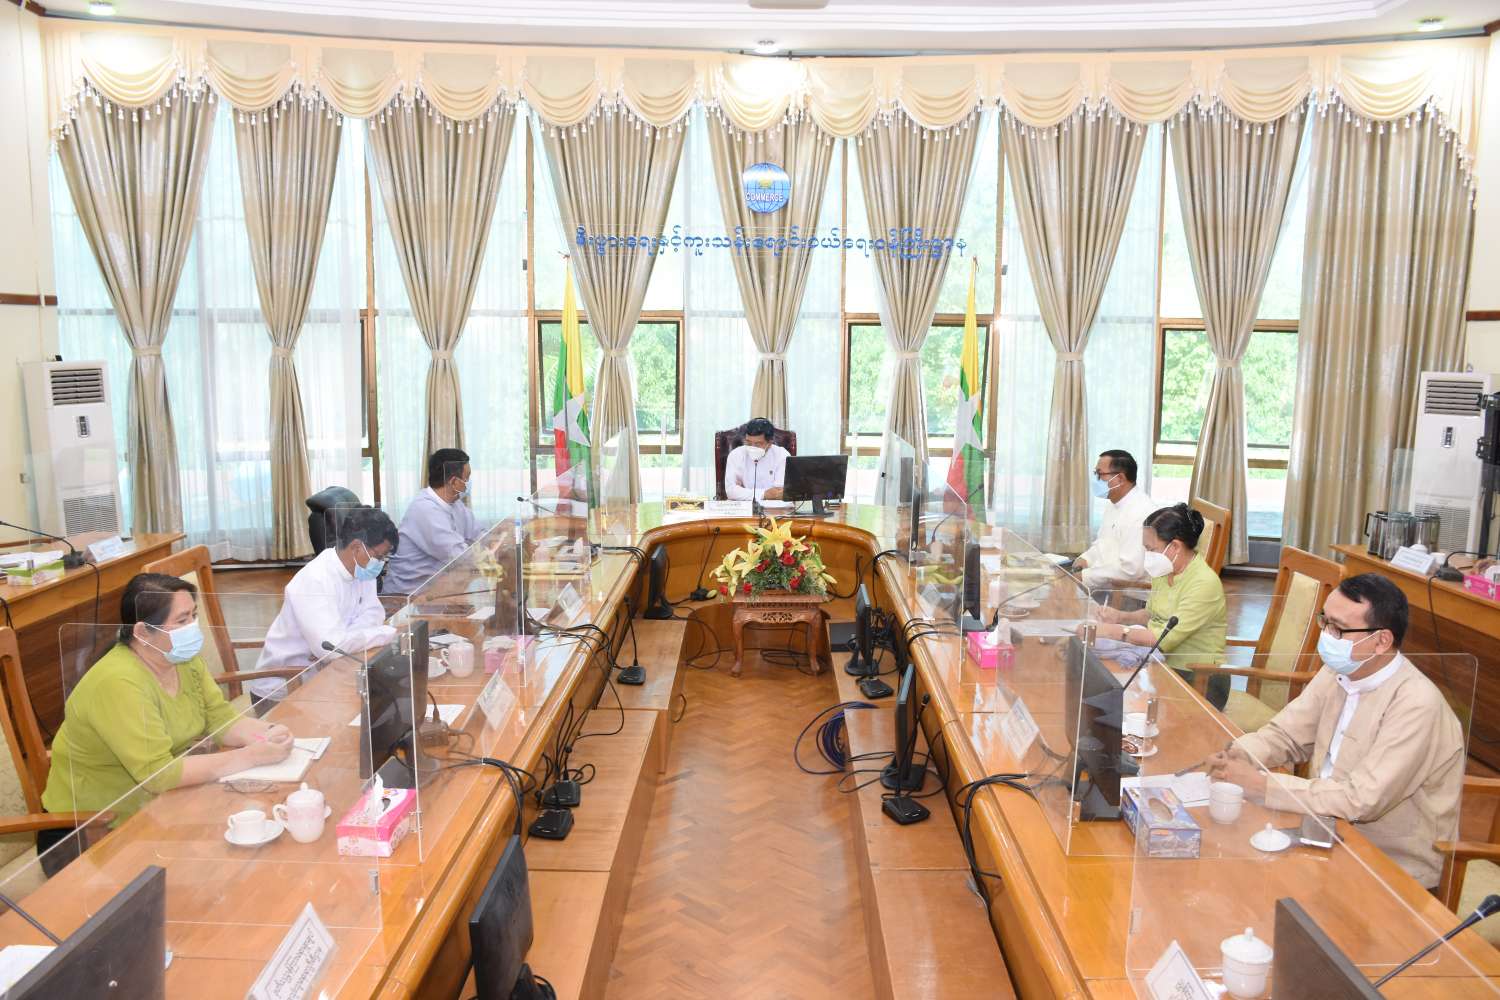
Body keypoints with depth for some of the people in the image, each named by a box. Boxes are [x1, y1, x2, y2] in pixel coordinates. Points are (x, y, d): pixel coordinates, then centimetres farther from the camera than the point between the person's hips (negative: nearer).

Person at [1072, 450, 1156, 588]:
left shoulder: (1141, 513, -21)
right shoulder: (1113, 504, 11)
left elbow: (1129, 570, -26)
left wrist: (1084, 577, -20)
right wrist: (1085, 559, 3)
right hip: (1104, 583, 9)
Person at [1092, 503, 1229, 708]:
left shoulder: (1204, 584, -21)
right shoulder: (1164, 572, 3)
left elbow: (1165, 639, -25)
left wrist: (1113, 631, -22)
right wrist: (1122, 617, 0)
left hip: (1197, 680, -7)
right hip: (1163, 666, 7)